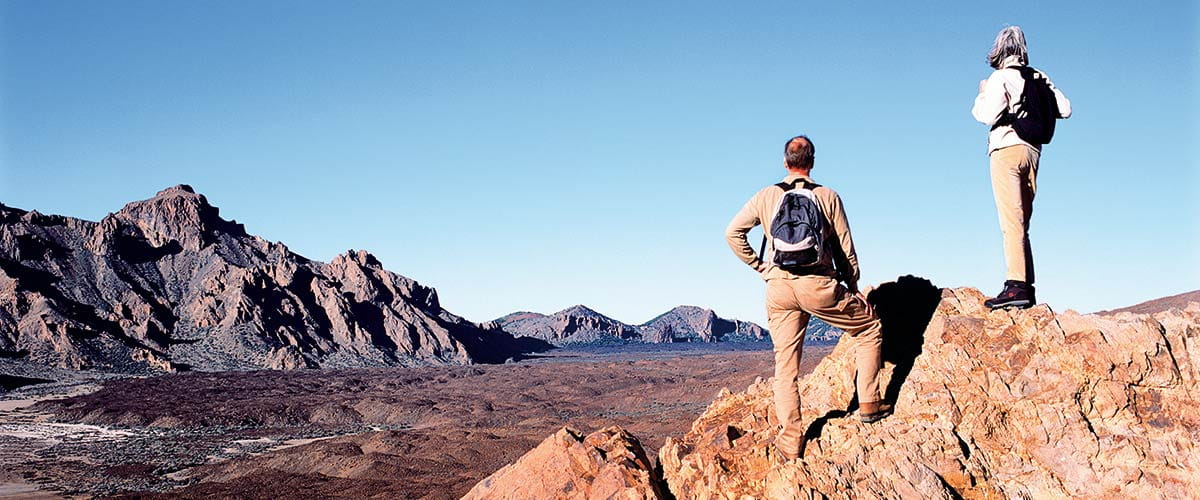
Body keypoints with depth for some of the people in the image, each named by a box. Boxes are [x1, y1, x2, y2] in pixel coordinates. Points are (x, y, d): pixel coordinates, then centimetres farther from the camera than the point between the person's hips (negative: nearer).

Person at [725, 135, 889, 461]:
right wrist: (853, 287, 18)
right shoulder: (827, 196, 4)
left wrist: (759, 265, 12)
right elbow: (845, 248, 6)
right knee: (868, 328, 20)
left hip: (779, 288, 2)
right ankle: (869, 404, 18)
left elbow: (732, 232, 6)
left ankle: (790, 441, 6)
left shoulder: (766, 196, 8)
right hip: (819, 285, -2)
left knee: (785, 364, 8)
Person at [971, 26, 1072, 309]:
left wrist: (982, 97, 5)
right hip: (1032, 150, 7)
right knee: (1022, 222, 10)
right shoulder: (1039, 77, 13)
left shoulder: (1001, 77, -5)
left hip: (1008, 149, -7)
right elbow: (1065, 109, 10)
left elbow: (989, 115, -15)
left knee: (1012, 221, -13)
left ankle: (1016, 286, -21)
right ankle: (1027, 288, 8)